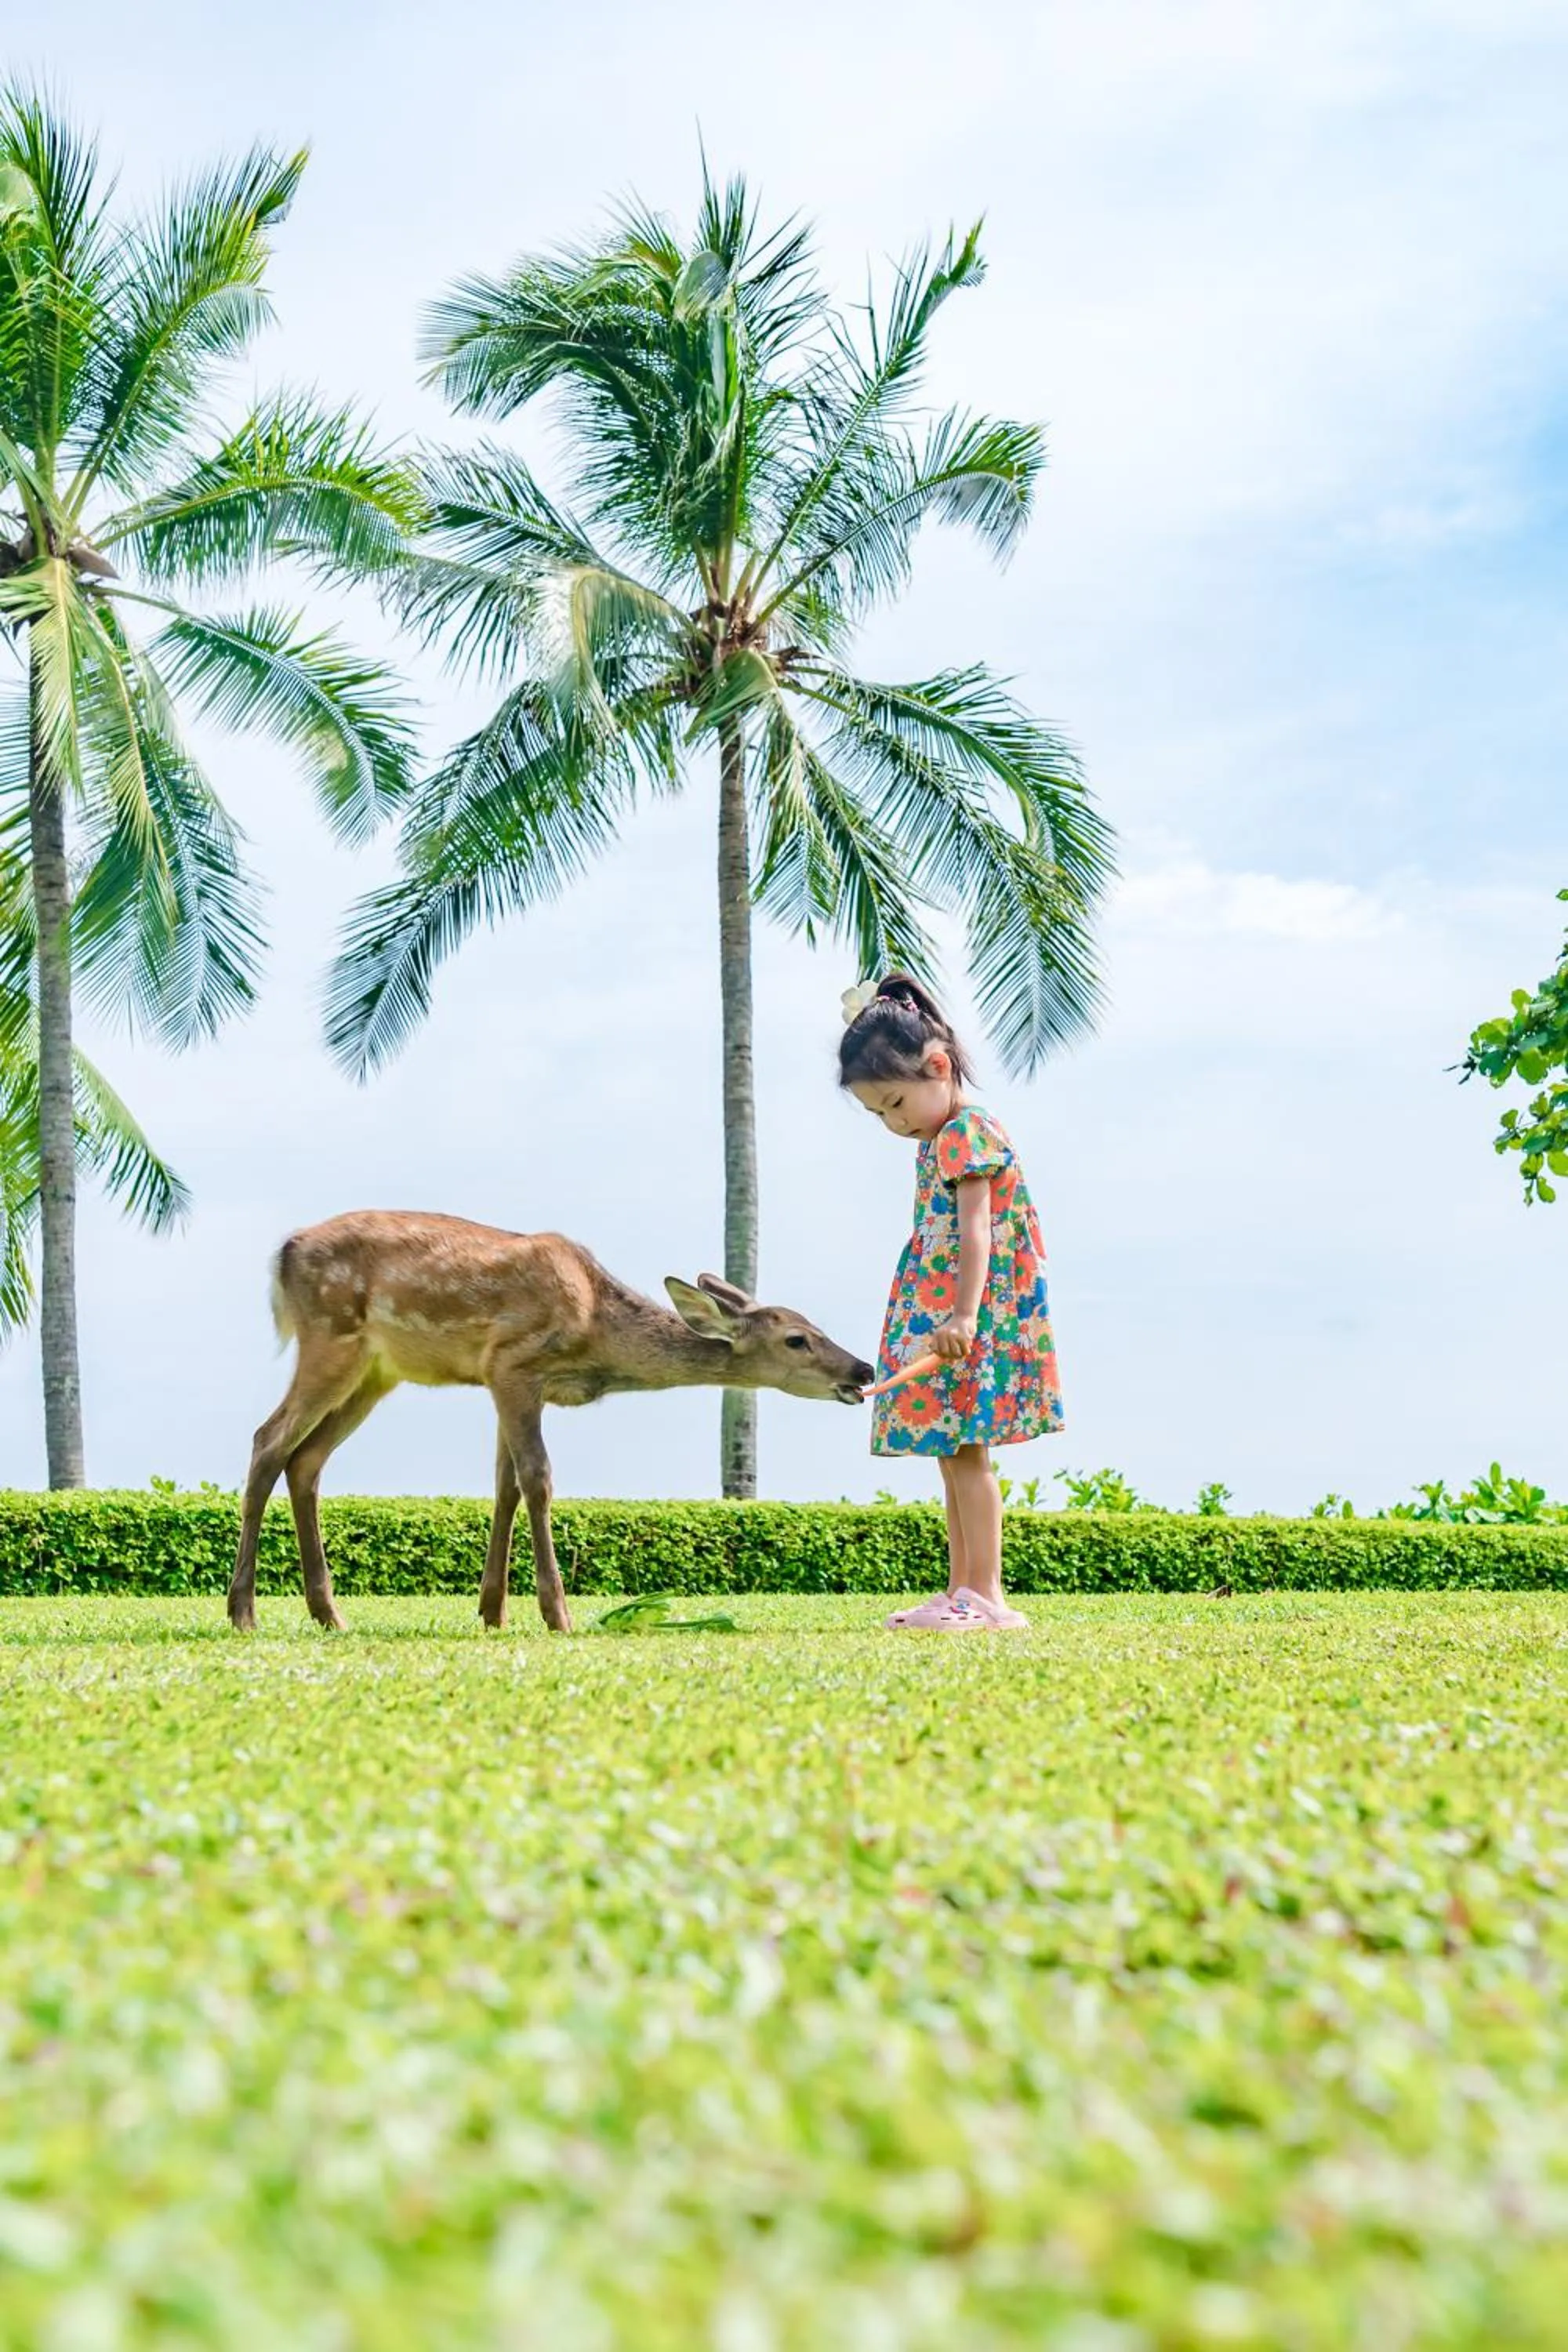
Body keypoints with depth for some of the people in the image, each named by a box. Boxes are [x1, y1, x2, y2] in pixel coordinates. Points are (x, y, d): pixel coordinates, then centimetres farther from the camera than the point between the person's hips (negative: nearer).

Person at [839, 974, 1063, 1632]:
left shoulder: (964, 1134, -13)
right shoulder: (942, 1140, 17)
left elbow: (975, 1231, -23)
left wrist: (963, 1315, -32)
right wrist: (952, 1319, 16)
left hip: (974, 1324, -10)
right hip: (941, 1322, 10)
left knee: (964, 1450, -11)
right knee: (955, 1454, 11)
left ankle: (984, 1596, -11)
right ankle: (961, 1593, 15)